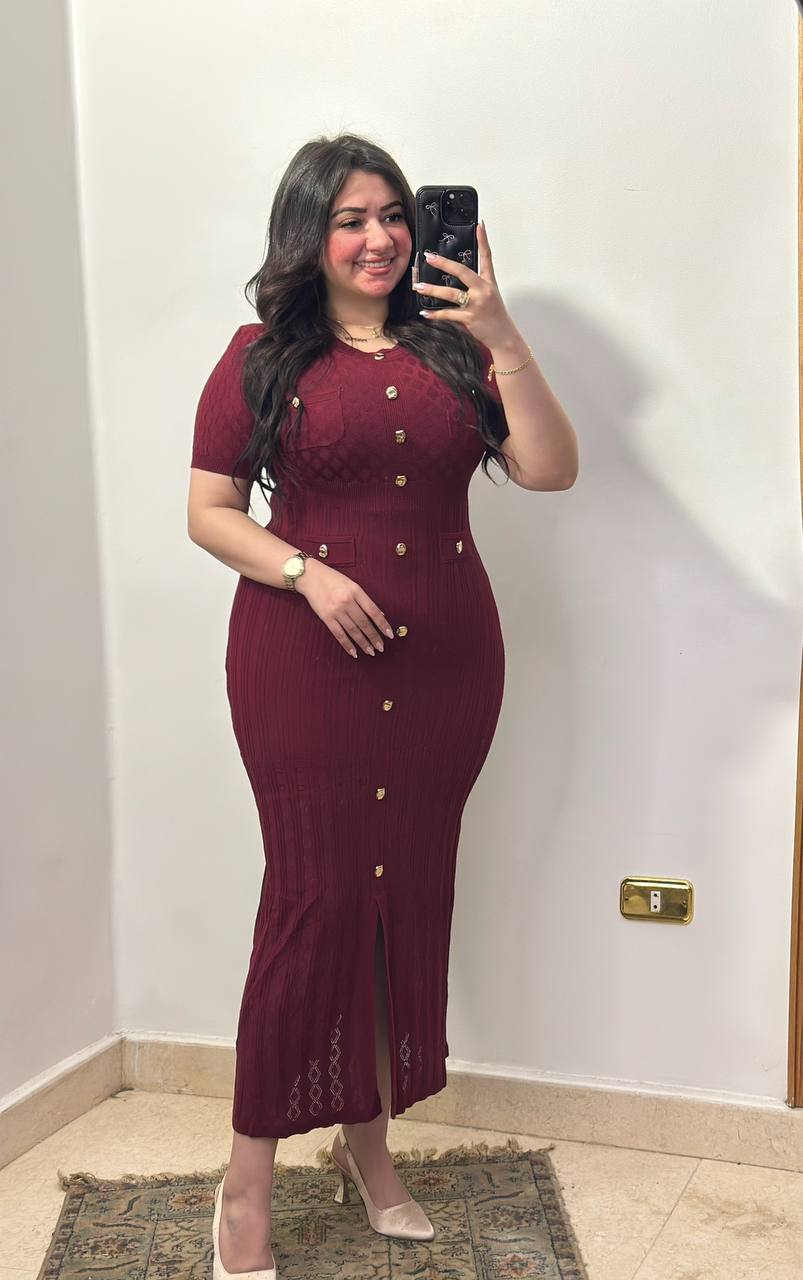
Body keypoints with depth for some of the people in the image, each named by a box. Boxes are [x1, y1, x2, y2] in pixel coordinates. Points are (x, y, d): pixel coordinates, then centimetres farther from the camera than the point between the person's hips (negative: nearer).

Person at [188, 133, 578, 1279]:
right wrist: (308, 574, -15)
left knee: (409, 892, 10)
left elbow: (552, 471, -3)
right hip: (307, 660, -3)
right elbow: (210, 511, 1)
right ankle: (248, 1186, 10)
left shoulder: (451, 346, 8)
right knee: (316, 895, -4)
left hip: (447, 659, 4)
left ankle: (368, 1143, 28)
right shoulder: (263, 356, 1)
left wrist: (504, 340, -12)